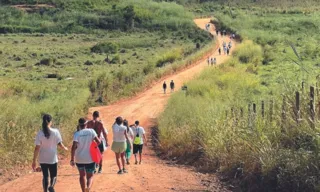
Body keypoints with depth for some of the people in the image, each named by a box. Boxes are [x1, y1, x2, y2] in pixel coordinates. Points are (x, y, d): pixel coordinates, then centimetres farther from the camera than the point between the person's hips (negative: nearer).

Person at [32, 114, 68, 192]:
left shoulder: (40, 133, -8)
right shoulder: (55, 132, -10)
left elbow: (37, 148, -9)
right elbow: (60, 144, -7)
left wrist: (34, 161, -3)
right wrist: (65, 148, 16)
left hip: (43, 159, 1)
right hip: (53, 159, -1)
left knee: (45, 176, 15)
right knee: (53, 176, 10)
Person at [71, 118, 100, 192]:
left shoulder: (77, 134, -8)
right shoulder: (91, 131, -6)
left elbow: (74, 147, -17)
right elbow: (98, 141, -11)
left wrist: (72, 159, -14)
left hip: (79, 159, 0)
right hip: (90, 158, 0)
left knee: (82, 175, 21)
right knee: (90, 176, 9)